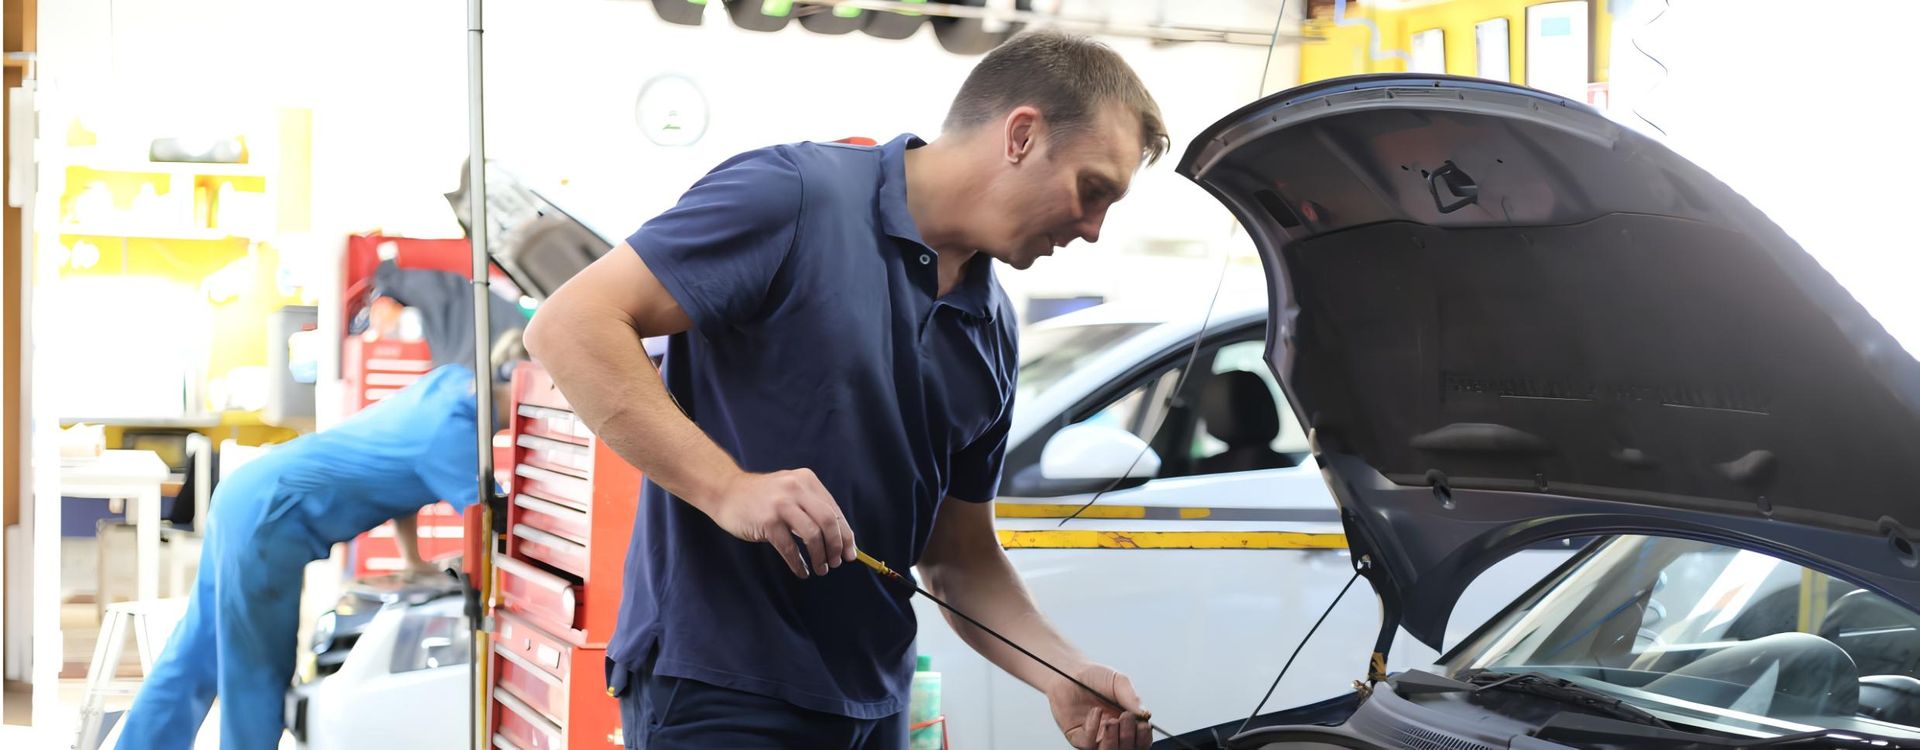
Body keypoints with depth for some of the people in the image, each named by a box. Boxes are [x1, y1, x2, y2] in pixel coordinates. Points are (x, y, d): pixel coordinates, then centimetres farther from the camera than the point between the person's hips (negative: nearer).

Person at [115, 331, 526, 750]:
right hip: (269, 515, -10)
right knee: (259, 675, 3)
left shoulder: (451, 381, 7)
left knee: (194, 661, 17)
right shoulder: (453, 425, -21)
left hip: (249, 492, 10)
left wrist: (414, 561, 21)